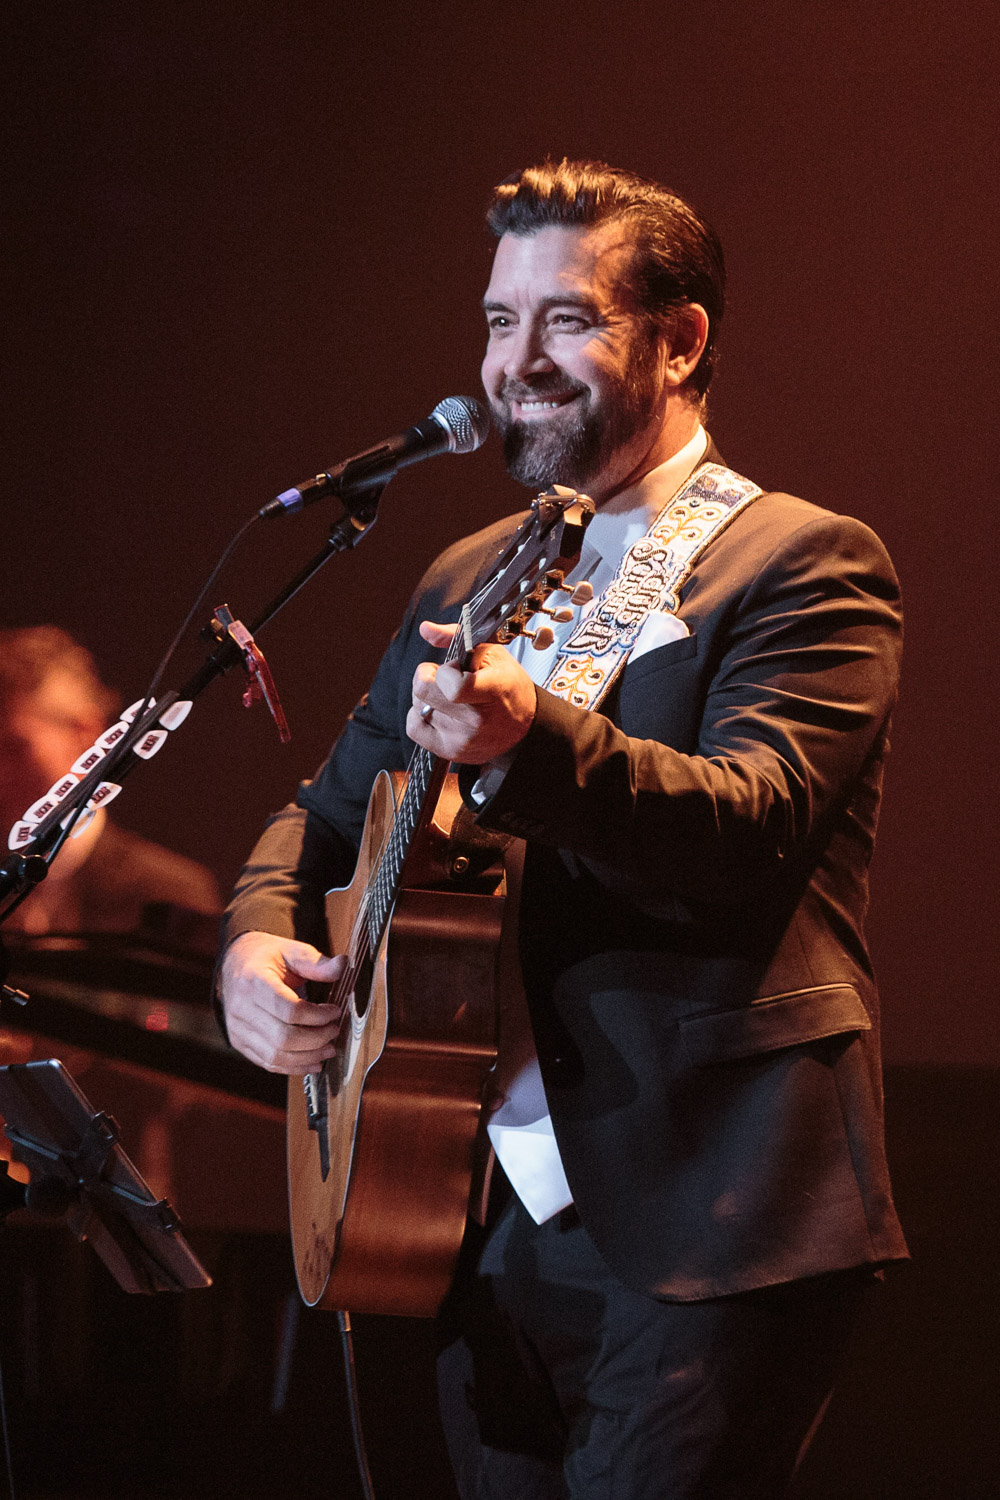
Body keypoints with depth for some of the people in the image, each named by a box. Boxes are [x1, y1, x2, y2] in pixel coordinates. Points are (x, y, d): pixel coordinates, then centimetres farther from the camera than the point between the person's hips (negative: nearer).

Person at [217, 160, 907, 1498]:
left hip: (697, 1222, -7)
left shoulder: (804, 564, -5)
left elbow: (754, 825, -20)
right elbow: (334, 812, 25)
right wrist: (259, 941, 3)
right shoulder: (468, 584, 18)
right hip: (495, 1221, 7)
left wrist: (531, 743, -37)